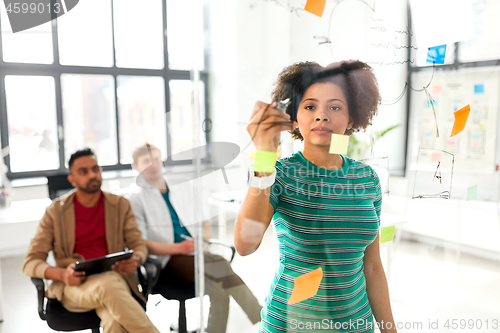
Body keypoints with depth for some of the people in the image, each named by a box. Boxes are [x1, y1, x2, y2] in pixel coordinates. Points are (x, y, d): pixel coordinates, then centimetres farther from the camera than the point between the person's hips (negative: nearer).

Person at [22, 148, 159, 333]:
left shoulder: (120, 205, 10)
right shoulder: (55, 211, 6)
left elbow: (139, 244, 10)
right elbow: (30, 263, 3)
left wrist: (136, 259, -16)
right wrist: (62, 274, -18)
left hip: (113, 278, 1)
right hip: (74, 285, 0)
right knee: (107, 286, -37)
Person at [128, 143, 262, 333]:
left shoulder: (182, 189, 21)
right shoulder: (136, 198, 5)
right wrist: (178, 248, -18)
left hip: (196, 255, 5)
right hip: (166, 262, -5)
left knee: (218, 289, -30)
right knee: (218, 265, -31)